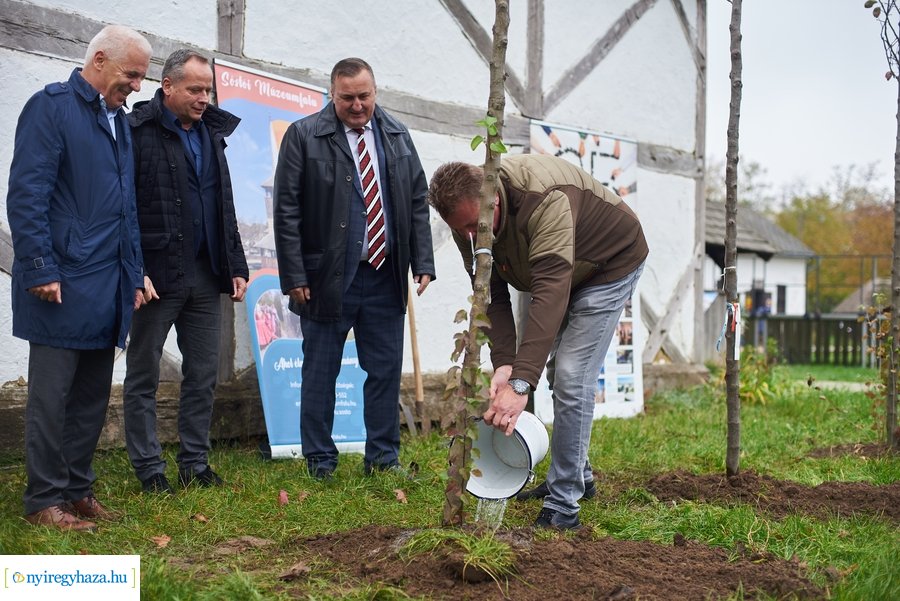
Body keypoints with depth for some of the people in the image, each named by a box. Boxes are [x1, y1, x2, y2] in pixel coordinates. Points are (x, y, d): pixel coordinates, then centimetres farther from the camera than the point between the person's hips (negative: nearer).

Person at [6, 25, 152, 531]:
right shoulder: (51, 106, -7)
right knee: (52, 397, 1)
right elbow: (26, 195, -13)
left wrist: (134, 273, 15)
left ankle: (78, 489, 23)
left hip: (109, 287, 7)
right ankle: (44, 500, 11)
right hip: (64, 284, -7)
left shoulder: (120, 119, 16)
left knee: (92, 397, 12)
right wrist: (41, 272, -16)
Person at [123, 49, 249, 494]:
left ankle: (195, 463, 20)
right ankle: (148, 468, 13)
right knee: (143, 377, 4)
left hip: (206, 275, 6)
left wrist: (236, 267, 14)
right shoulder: (138, 131, -7)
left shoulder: (211, 132, 14)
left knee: (204, 374, 10)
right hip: (156, 275, -6)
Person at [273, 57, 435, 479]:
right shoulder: (304, 136, -4)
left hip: (386, 277, 4)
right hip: (327, 279, -4)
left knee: (386, 370, 10)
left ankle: (383, 459, 23)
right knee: (320, 373, 6)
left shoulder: (398, 135, 10)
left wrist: (423, 264, 4)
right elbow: (287, 211, -6)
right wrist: (295, 277, -11)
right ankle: (320, 461, 19)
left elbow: (418, 203, 12)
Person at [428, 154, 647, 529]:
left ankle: (563, 506, -7)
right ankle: (578, 476, 34)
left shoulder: (546, 200, -42)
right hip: (556, 272, 8)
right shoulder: (467, 219, -18)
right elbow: (492, 295, -15)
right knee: (557, 374, 15)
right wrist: (503, 362, -30)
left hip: (610, 265, -8)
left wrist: (521, 383, -53)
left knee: (571, 380, -16)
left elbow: (550, 294, -48)